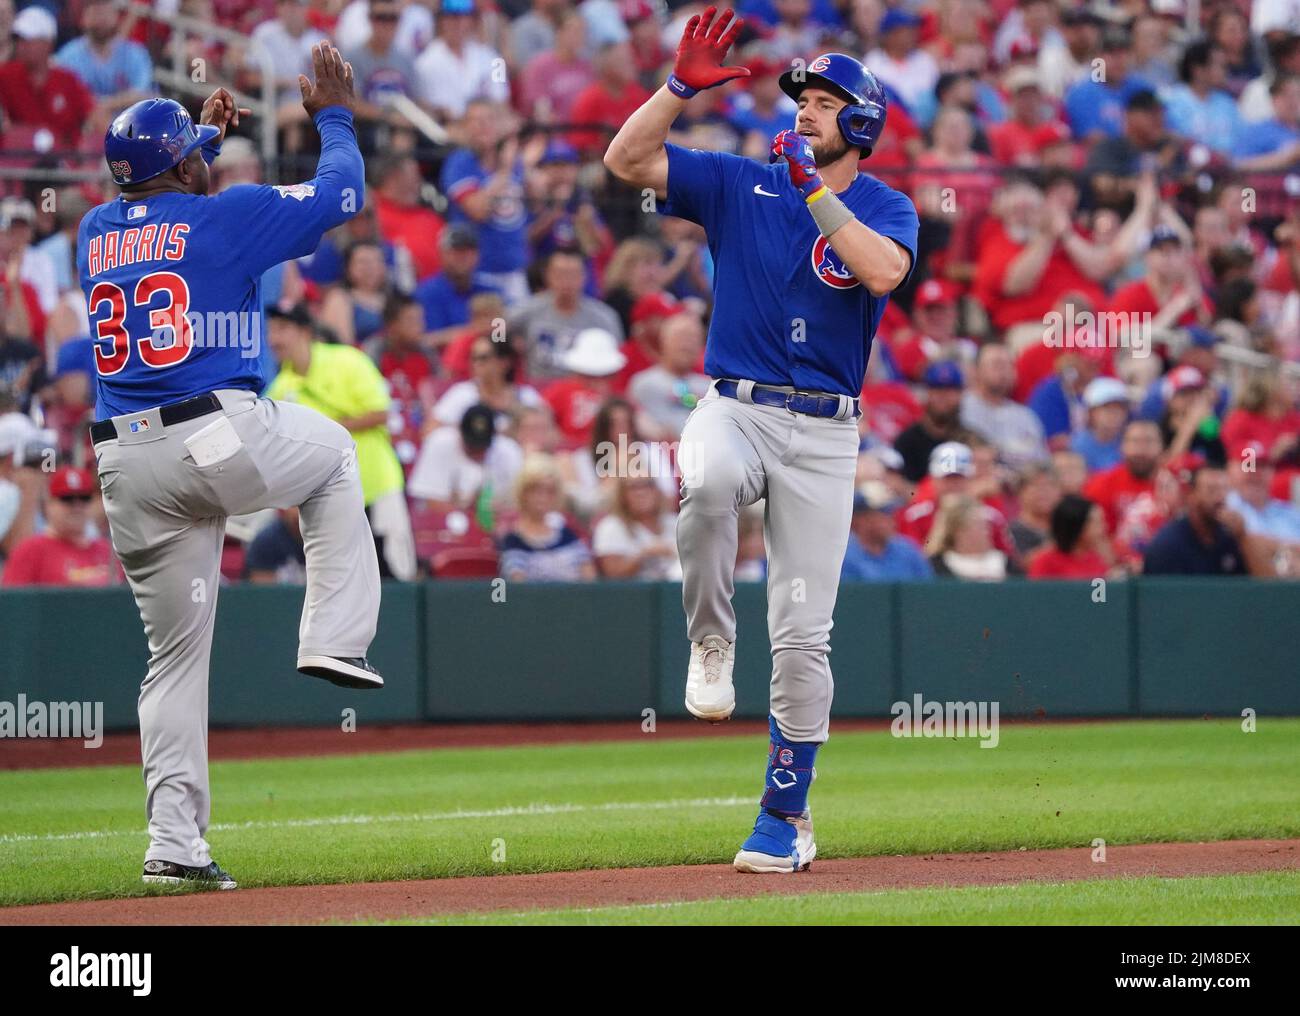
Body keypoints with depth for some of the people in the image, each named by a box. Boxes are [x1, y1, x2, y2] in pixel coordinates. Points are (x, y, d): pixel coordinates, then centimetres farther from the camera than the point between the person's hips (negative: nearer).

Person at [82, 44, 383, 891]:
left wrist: (208, 135, 48)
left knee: (177, 654, 9)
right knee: (332, 450, 29)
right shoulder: (223, 217, -2)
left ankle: (173, 844, 1)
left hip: (128, 468, 5)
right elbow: (341, 194, 8)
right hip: (221, 442, -4)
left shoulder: (96, 233, 14)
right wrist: (334, 116, 24)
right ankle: (335, 639, 16)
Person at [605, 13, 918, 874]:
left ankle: (786, 817, 10)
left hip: (824, 433, 0)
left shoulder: (885, 210, 4)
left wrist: (815, 187, -17)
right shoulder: (740, 185, 8)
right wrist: (683, 85, -12)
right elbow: (626, 160, -2)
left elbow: (885, 270, -19)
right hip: (733, 408, 0)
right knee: (707, 485, -39)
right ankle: (711, 643, -15)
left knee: (803, 635, -2)